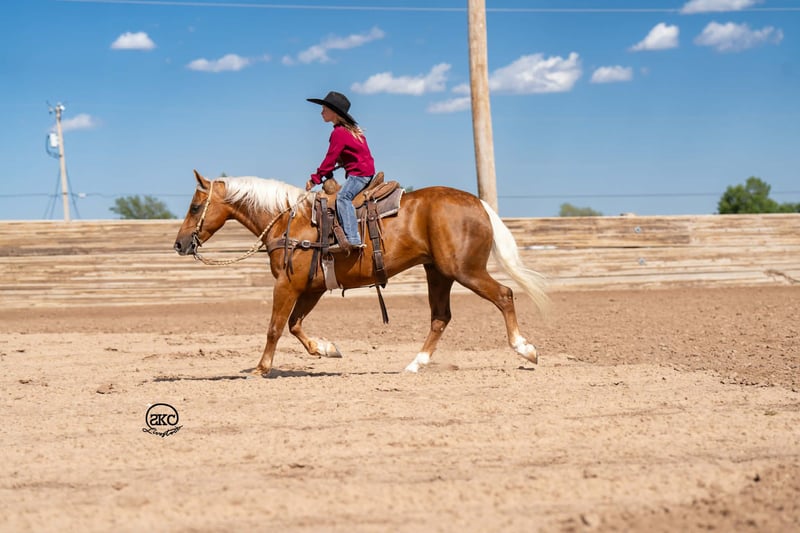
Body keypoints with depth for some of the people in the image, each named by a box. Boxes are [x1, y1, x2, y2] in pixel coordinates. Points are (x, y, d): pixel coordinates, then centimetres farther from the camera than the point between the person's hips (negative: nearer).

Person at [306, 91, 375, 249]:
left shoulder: (339, 133, -13)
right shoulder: (352, 129, 18)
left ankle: (353, 239, -39)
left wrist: (315, 179, -5)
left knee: (343, 197, -26)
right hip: (365, 170, 11)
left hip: (359, 172, -11)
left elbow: (330, 159, -12)